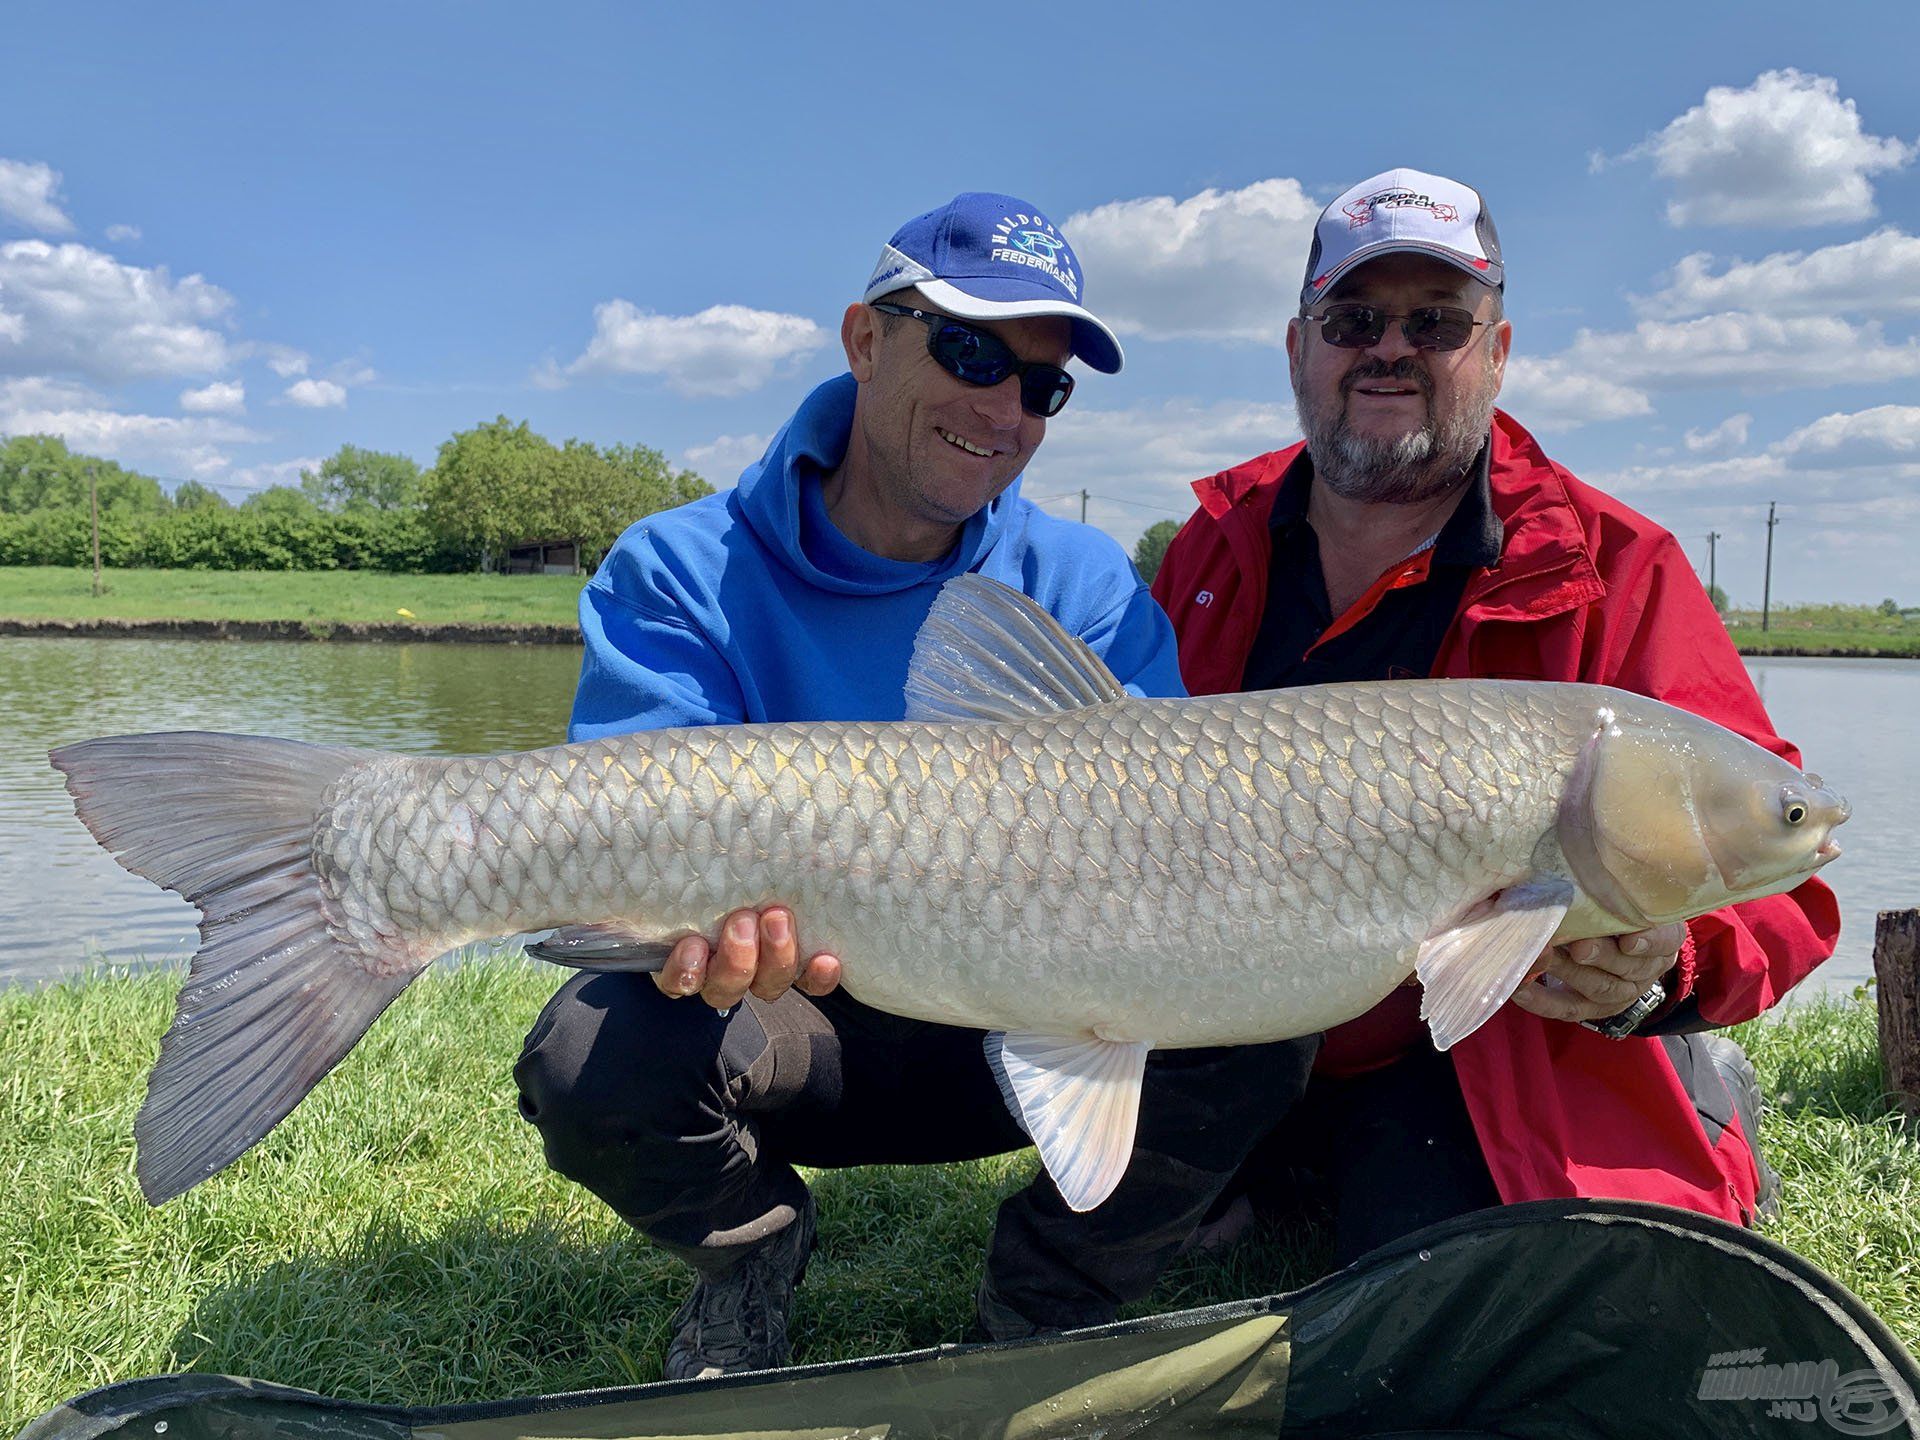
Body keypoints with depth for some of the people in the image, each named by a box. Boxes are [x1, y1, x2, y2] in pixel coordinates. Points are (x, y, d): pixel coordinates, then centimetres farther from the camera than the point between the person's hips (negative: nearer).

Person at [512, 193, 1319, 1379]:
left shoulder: (1087, 588, -3)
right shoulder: (679, 573, -9)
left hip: (1014, 1034, 2)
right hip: (786, 1023, -1)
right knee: (592, 1058, -32)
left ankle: (1042, 1315, 5)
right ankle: (756, 1255, 6)